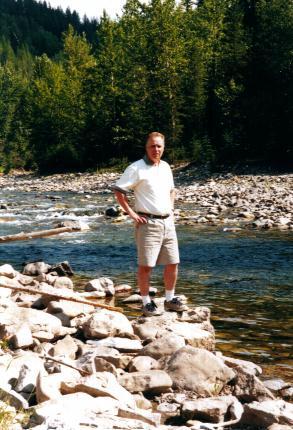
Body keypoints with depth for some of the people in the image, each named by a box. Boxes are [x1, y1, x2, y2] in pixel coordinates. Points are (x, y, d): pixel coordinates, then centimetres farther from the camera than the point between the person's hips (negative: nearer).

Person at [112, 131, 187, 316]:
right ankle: (147, 303, 6)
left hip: (168, 222, 7)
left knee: (173, 263, 9)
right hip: (148, 223, -6)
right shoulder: (137, 168, -8)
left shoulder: (166, 167, 13)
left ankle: (170, 299, 22)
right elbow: (118, 190, -10)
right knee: (146, 265, -4)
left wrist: (171, 208, 14)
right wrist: (132, 213, -12)